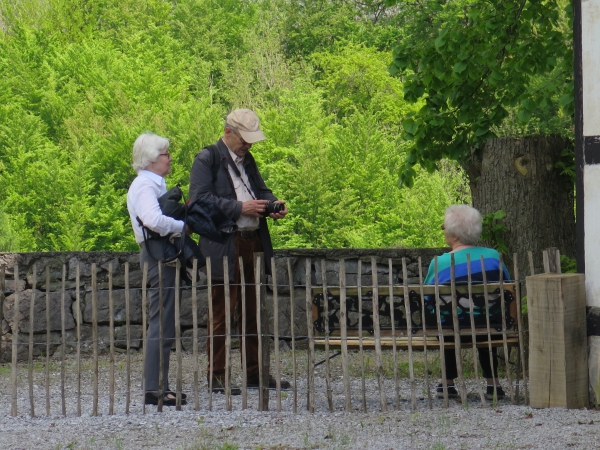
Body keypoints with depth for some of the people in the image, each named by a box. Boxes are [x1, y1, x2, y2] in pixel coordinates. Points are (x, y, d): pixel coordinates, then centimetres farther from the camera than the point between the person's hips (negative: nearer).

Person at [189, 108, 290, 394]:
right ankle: (216, 376, 1)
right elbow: (199, 199, -15)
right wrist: (240, 208, -20)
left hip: (254, 243, 8)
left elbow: (260, 190, 27)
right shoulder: (207, 159, -5)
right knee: (222, 313, -4)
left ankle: (255, 372, 18)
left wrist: (273, 204, 4)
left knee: (253, 312, 11)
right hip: (225, 249, -8)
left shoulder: (247, 160, 19)